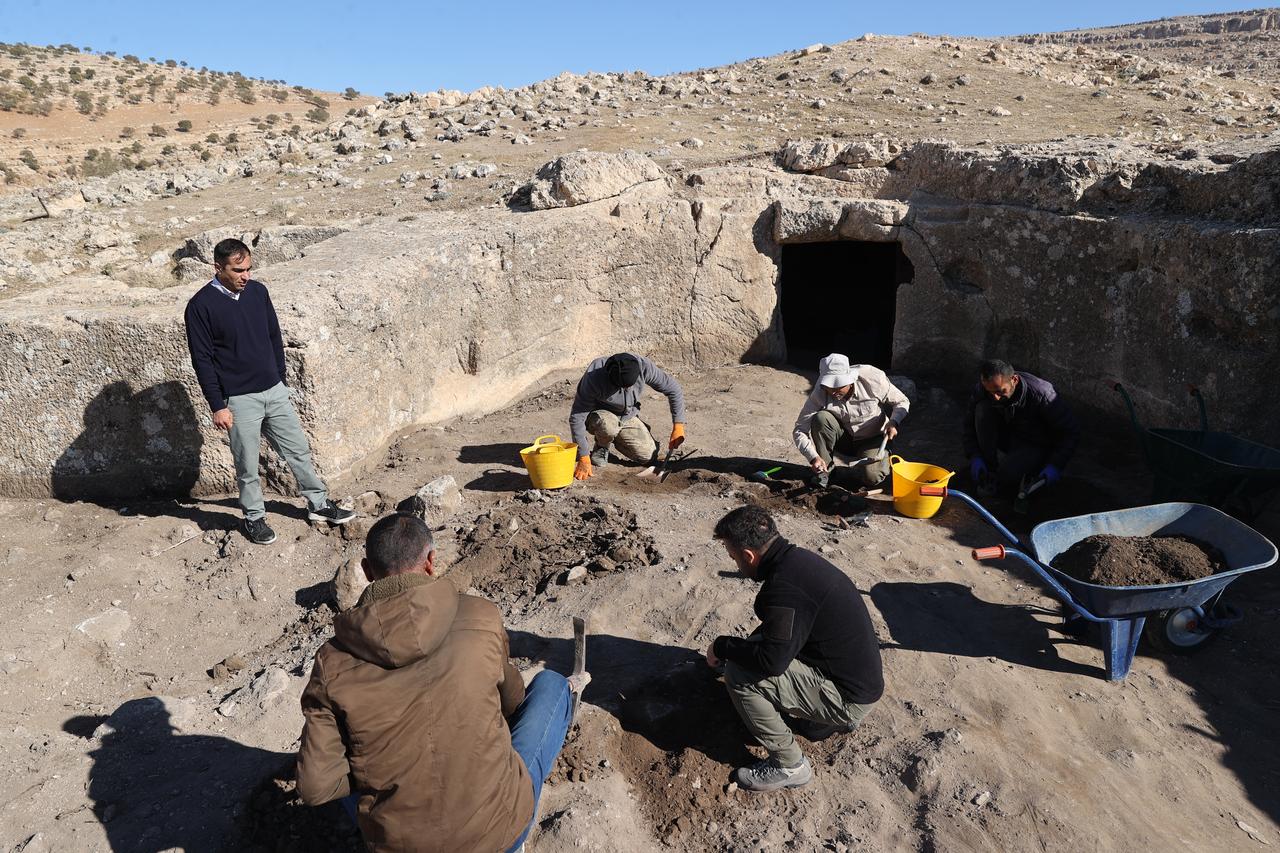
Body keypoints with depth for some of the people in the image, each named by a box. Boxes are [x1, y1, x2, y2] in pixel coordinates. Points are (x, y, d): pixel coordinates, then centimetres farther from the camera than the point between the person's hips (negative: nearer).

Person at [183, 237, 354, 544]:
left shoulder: (258, 291, 3)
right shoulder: (201, 306, -12)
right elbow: (202, 359, -10)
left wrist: (280, 381, 12)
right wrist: (217, 406, -11)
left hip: (274, 391, 5)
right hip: (239, 399, -5)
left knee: (299, 450, 12)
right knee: (247, 466, 8)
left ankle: (318, 504, 26)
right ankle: (254, 518, 26)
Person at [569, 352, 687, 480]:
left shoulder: (644, 366, -27)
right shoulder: (594, 378, -36)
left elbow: (673, 389, -13)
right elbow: (576, 417, -30)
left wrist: (678, 426, -17)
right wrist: (584, 459, -32)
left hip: (628, 417, 4)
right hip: (598, 415, -4)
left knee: (649, 455, -13)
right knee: (608, 424, -39)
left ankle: (613, 438, 15)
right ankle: (602, 447, -3)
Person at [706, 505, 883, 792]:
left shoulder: (785, 585, -28)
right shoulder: (798, 558, 2)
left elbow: (772, 660, -29)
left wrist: (722, 647, -13)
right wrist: (740, 647, 17)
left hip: (849, 697, -9)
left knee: (739, 676, -17)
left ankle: (789, 766, 0)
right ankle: (835, 718, 21)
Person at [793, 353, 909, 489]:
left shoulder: (872, 379, -24)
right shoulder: (820, 393, -22)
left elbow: (902, 402, -7)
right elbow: (800, 431, -22)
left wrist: (893, 422, -27)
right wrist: (813, 458, -38)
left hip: (872, 440, -1)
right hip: (844, 438, 2)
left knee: (871, 477, -30)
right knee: (821, 418, -30)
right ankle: (824, 469, -12)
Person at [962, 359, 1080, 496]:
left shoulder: (1041, 394, -30)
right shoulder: (980, 390, -20)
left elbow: (1071, 431, -20)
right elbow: (970, 425, -3)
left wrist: (1055, 466, -28)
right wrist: (975, 457, -17)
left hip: (1035, 445, -4)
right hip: (1007, 437, 4)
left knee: (1008, 476, -35)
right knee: (982, 409, -26)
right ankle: (989, 469, -15)